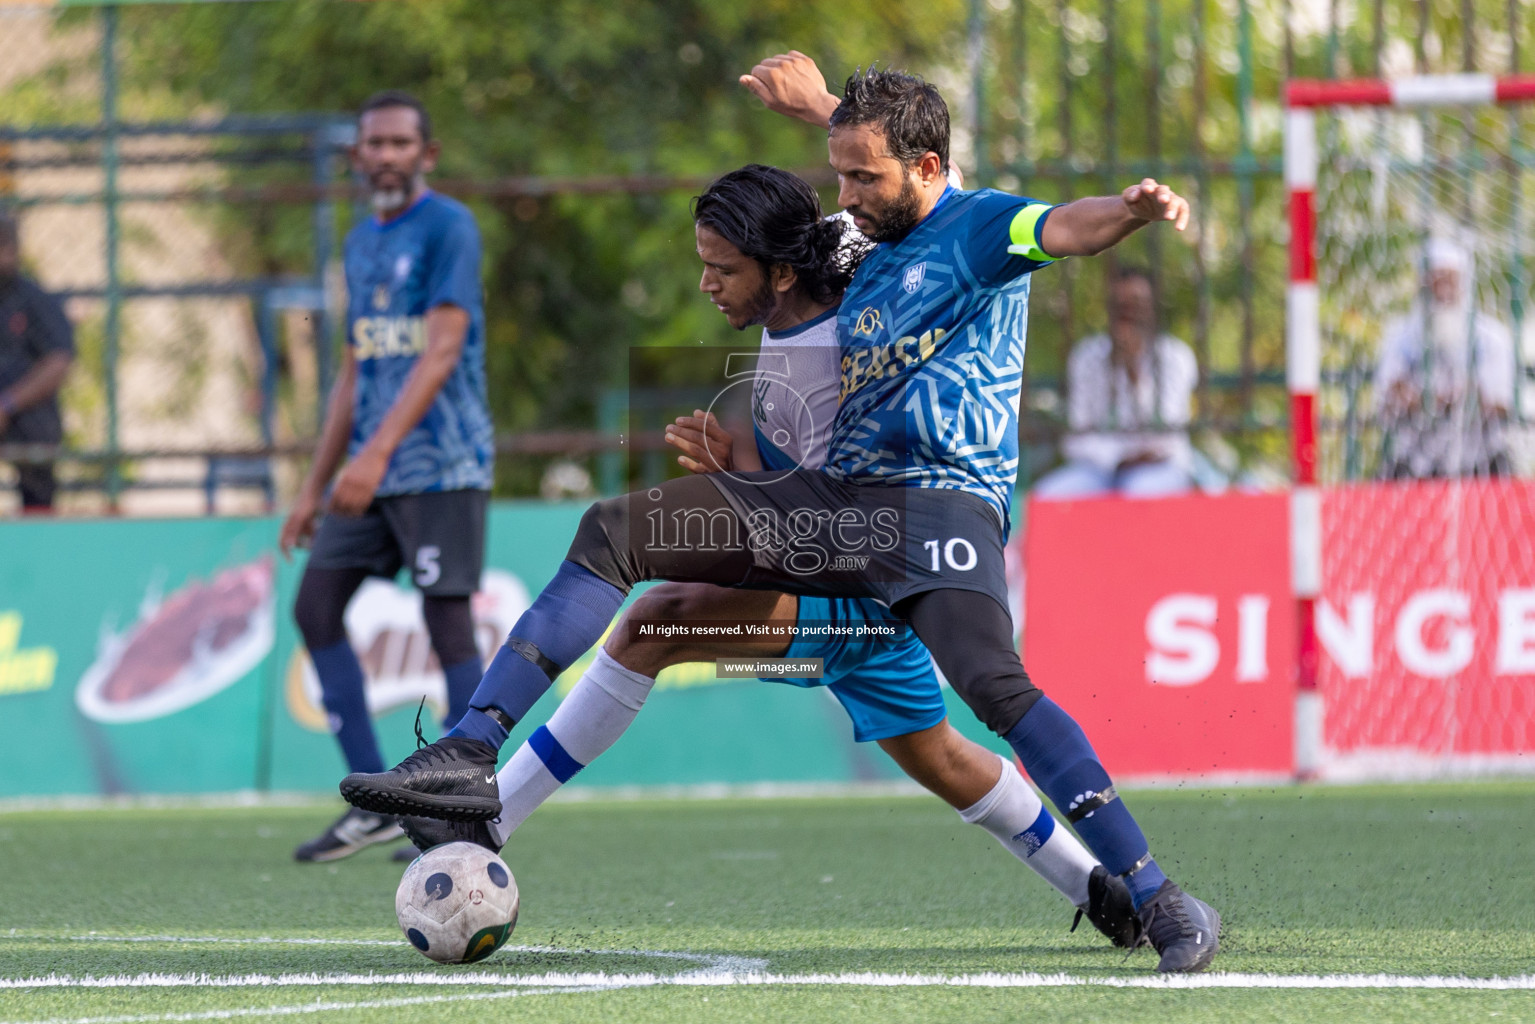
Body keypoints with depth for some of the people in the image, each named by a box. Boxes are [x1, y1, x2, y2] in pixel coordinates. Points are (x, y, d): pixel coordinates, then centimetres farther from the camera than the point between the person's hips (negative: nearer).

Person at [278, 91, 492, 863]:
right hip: (372, 470, 8)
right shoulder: (362, 243, 17)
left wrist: (378, 452, -27)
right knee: (316, 607, 2)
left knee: (447, 622, -9)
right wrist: (316, 486, 20)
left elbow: (442, 351, -17)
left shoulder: (448, 228, -7)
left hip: (440, 464, -8)